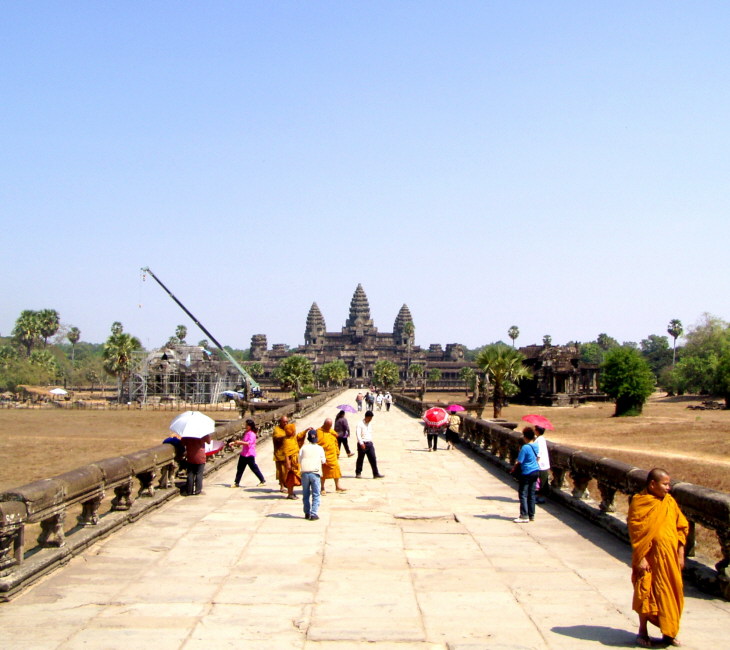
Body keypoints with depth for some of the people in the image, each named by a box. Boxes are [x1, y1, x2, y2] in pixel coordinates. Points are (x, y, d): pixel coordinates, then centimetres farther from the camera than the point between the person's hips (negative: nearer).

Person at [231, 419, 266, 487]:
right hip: (243, 453, 9)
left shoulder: (252, 434, -16)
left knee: (254, 468, 0)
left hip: (249, 454, -9)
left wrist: (240, 442, -30)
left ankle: (263, 481, 12)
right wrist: (235, 443, 14)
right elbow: (243, 441, 23)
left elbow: (249, 443, -27)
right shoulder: (246, 432, 12)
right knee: (240, 468, 9)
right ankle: (236, 483, 16)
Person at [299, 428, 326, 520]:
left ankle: (307, 513, 18)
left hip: (305, 473, 2)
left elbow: (299, 460, 10)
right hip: (315, 473, -2)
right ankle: (314, 514, -7)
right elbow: (323, 461, 11)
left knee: (305, 494, 13)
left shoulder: (303, 447, 6)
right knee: (316, 495, 1)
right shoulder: (319, 448, 5)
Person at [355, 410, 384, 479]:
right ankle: (358, 473, 14)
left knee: (373, 459, 0)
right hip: (362, 444, -6)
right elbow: (358, 434, -16)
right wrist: (361, 443, -25)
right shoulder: (360, 424, -8)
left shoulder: (370, 424, 15)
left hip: (369, 443, 6)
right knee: (360, 459, 3)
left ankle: (376, 474, 1)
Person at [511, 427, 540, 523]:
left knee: (523, 495, -1)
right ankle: (531, 515, 17)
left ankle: (524, 516, -3)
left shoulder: (525, 447, -18)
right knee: (531, 494, 13)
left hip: (527, 473, -8)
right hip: (535, 471, 8)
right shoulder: (536, 446, 5)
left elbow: (519, 462, -16)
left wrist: (514, 469, 0)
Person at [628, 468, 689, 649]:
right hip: (650, 557, -5)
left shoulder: (670, 502, 5)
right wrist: (640, 558, -16)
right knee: (646, 593, 2)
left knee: (670, 593, 10)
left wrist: (681, 554, 6)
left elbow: (681, 528, 11)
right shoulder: (639, 503, -11)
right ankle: (643, 633, 17)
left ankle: (669, 633, 23)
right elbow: (635, 532, -13)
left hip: (669, 558, 5)